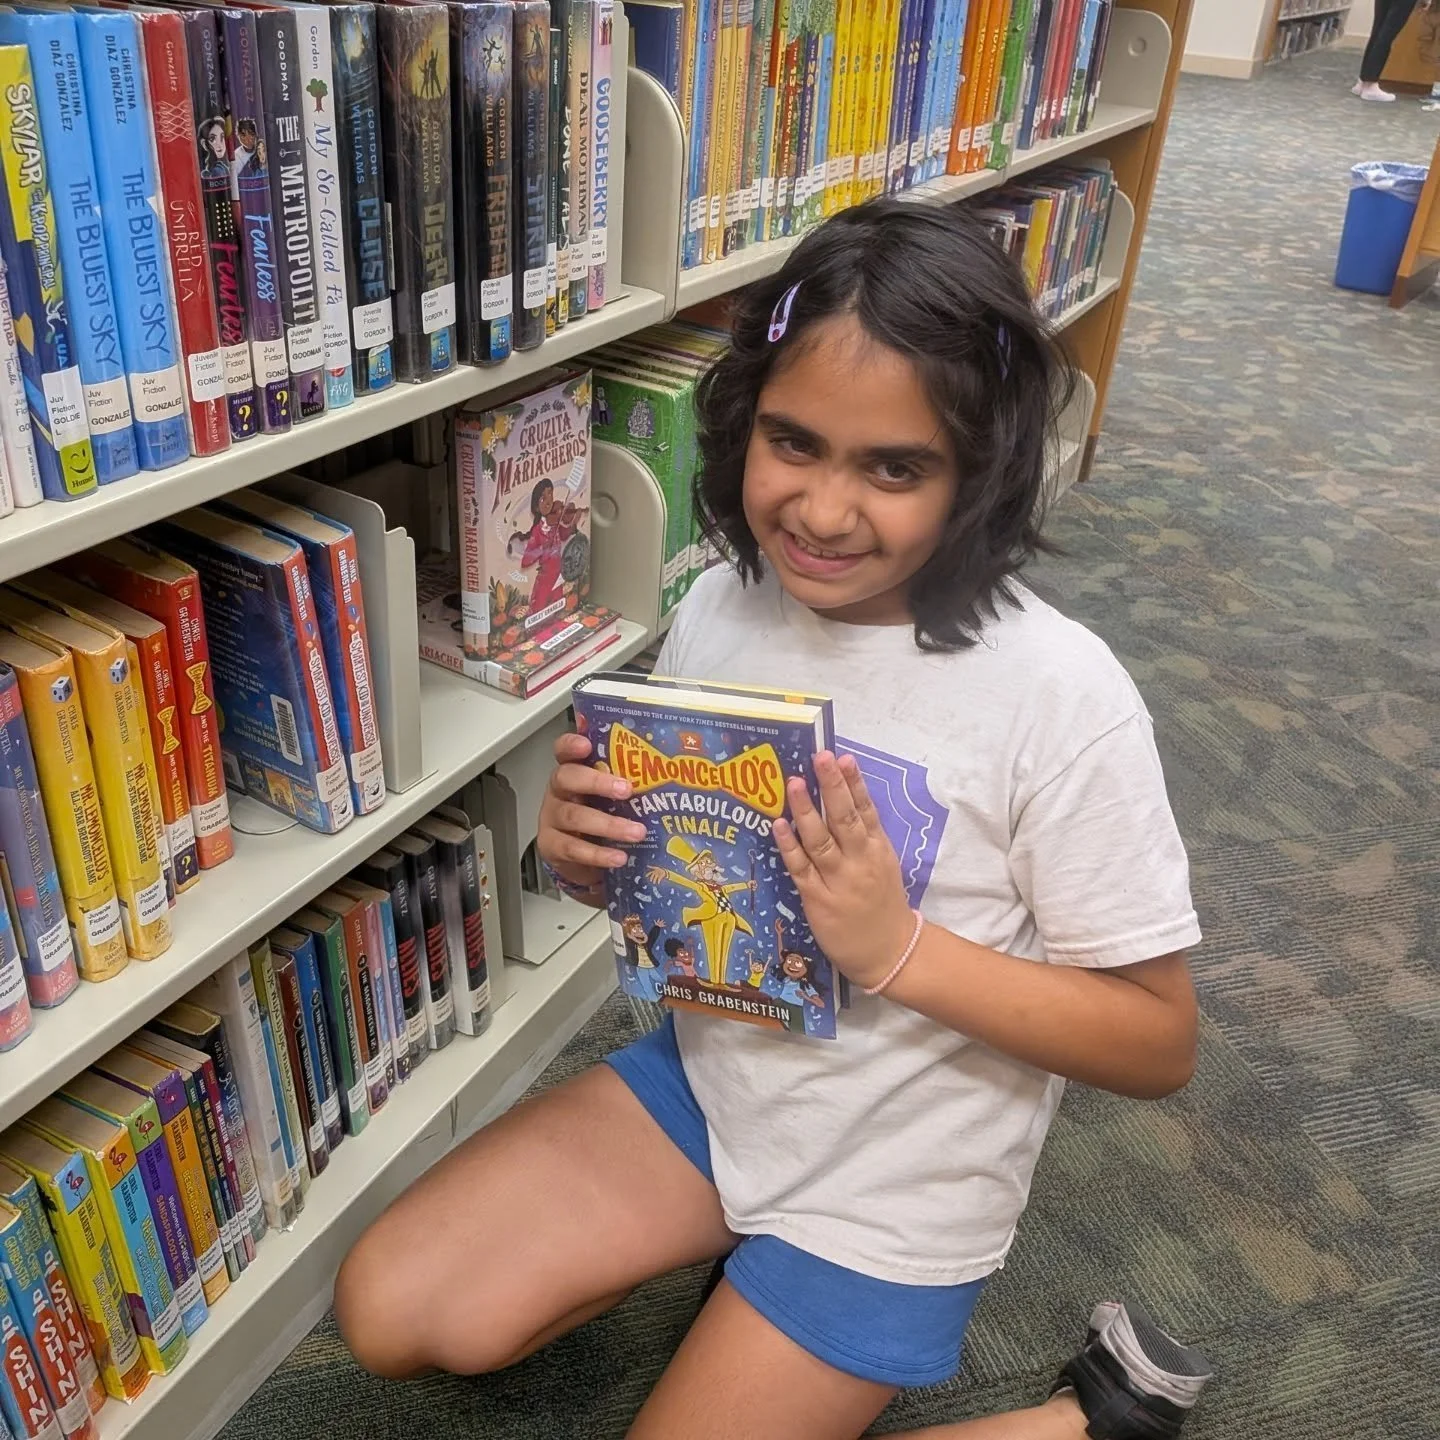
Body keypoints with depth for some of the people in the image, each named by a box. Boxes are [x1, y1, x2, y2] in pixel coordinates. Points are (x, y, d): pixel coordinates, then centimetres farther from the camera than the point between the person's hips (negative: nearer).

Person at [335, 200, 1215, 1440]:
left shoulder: (1059, 696, -26)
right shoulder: (719, 608, -10)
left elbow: (1158, 1042, -17)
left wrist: (900, 946, -31)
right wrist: (582, 850, -19)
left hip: (896, 1189, -4)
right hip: (704, 1083, 5)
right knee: (390, 1314, 2)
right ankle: (732, 1247, 20)